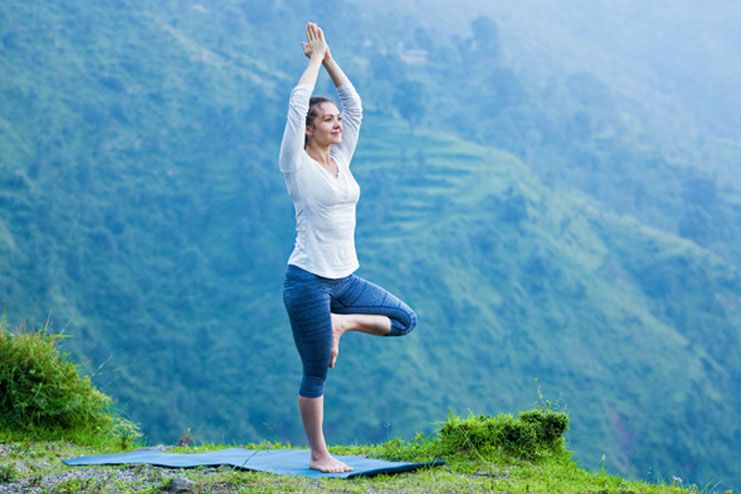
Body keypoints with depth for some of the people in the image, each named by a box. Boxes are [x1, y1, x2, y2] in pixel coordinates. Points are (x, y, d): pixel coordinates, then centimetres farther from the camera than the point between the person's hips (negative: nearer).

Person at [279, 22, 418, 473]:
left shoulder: (341, 160, 9)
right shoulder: (298, 165, -9)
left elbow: (355, 105, 9)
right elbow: (297, 105, -18)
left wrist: (329, 58, 4)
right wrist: (316, 58, -8)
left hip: (347, 279, 7)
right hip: (309, 281, -7)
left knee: (405, 320, 3)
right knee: (316, 374, 2)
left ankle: (341, 323, 11)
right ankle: (319, 455, 15)